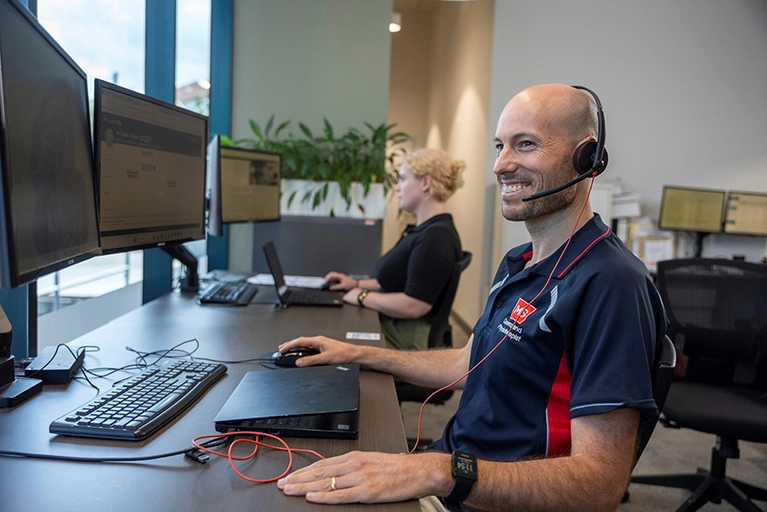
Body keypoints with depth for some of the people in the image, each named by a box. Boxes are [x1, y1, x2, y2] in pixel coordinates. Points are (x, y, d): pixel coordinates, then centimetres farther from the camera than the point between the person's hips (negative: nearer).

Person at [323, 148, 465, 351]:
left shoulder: (436, 236, -20)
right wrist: (357, 284, 12)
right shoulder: (421, 229, 14)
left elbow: (413, 306, -26)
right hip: (391, 328, 10)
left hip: (406, 341, -10)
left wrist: (362, 296, -14)